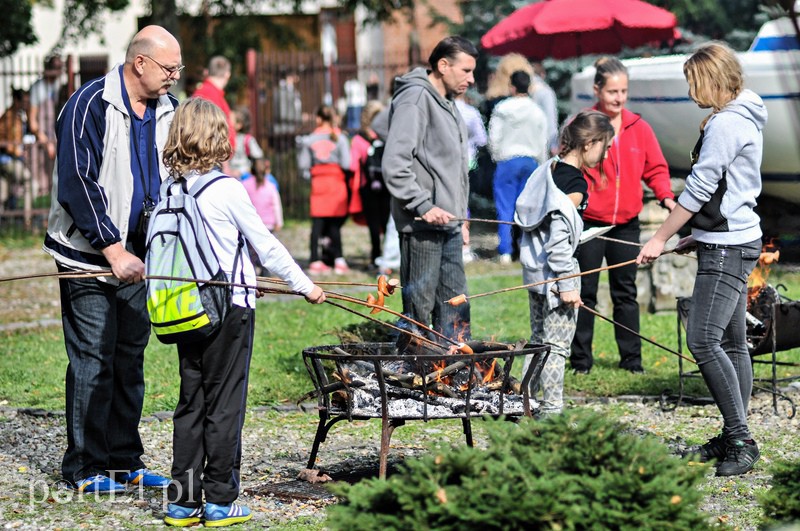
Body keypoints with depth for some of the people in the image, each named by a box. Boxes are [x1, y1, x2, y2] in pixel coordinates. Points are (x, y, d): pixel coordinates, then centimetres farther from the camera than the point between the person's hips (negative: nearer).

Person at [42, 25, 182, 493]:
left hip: (138, 258, 6)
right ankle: (85, 468, 4)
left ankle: (125, 461, 18)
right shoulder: (91, 105, -14)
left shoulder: (167, 110, 7)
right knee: (92, 361, -4)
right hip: (89, 258, -6)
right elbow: (76, 183, -16)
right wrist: (112, 249, -18)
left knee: (131, 359, 10)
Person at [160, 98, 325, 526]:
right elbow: (265, 246, -6)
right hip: (230, 306, -5)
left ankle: (182, 501, 12)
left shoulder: (169, 190, 1)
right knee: (224, 405, 2)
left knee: (190, 404, 11)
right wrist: (304, 286, 5)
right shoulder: (226, 189, -12)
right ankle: (220, 501, 6)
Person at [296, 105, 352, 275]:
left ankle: (315, 261, 3)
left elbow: (303, 166, 1)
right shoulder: (340, 138, -2)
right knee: (335, 223, 2)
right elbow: (346, 164, -9)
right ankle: (339, 260, -1)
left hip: (317, 182, 2)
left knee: (317, 222, 3)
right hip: (336, 182, -2)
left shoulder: (310, 139, 5)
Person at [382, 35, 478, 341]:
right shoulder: (415, 98, -12)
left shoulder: (448, 103, 18)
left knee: (455, 305, 11)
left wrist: (460, 215, 19)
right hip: (422, 226, -9)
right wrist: (423, 206, -22)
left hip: (448, 223, 10)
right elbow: (395, 164, -20)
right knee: (419, 305, -5)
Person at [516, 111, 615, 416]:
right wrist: (567, 284, -19)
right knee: (557, 344, -2)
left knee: (538, 339, 18)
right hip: (555, 273, -9)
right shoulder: (575, 184, -18)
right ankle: (552, 410, 0)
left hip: (535, 271, 9)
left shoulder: (550, 168, 9)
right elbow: (558, 236, -22)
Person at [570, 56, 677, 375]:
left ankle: (631, 359, 16)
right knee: (585, 292, 3)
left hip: (626, 223, 3)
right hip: (588, 221, -3)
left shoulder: (639, 127, 5)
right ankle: (581, 360, 11)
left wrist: (665, 196, -6)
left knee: (625, 292, 10)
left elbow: (655, 168, 10)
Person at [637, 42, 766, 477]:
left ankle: (740, 438, -15)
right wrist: (699, 235, 20)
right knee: (732, 344, 11)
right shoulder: (742, 118, 17)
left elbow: (699, 188, -16)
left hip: (728, 248, -11)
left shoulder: (726, 123, -16)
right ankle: (734, 438, 15)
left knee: (703, 340, -15)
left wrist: (660, 239, -9)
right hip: (732, 242, 11)